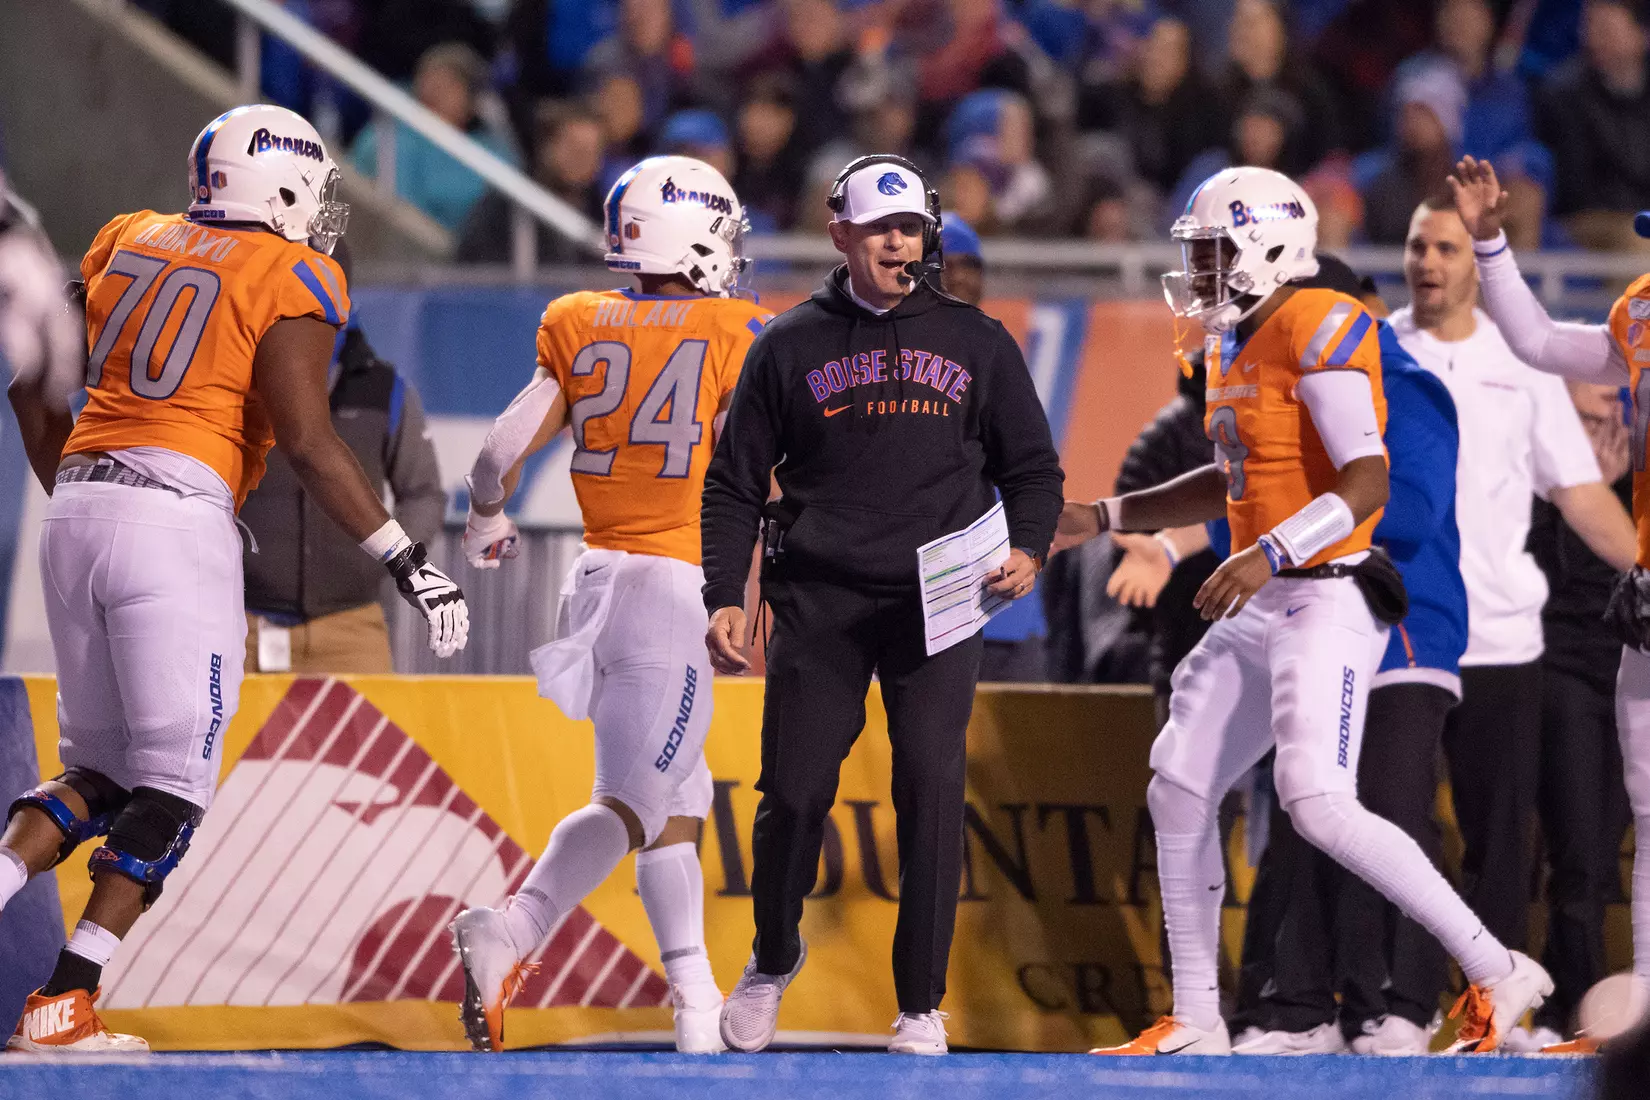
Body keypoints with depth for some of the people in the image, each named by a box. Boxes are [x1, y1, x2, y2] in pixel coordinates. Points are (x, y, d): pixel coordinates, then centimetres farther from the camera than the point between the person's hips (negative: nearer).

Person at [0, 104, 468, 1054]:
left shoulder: (127, 246, 17)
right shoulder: (292, 280, -1)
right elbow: (306, 438, -10)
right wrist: (406, 559, -7)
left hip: (78, 511, 6)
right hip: (178, 514, -6)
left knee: (99, 772, 17)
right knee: (173, 786, 0)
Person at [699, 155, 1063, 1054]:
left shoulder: (977, 344, 11)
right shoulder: (789, 348, 9)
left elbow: (1031, 464, 16)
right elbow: (734, 483, 11)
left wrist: (1027, 548, -4)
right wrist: (723, 599, 0)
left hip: (936, 603, 0)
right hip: (819, 600, 0)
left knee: (931, 789, -11)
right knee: (795, 792, -4)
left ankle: (922, 1004, -2)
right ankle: (773, 958, 24)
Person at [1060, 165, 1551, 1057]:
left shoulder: (1318, 333, -15)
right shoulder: (1234, 346, 16)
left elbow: (1368, 482, -24)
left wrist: (1269, 554, -34)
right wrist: (1105, 520, 27)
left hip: (1328, 597, -10)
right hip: (1260, 609, 10)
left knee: (1318, 802, -22)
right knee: (1177, 794, 7)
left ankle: (1497, 974, -15)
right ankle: (1195, 1024, 17)